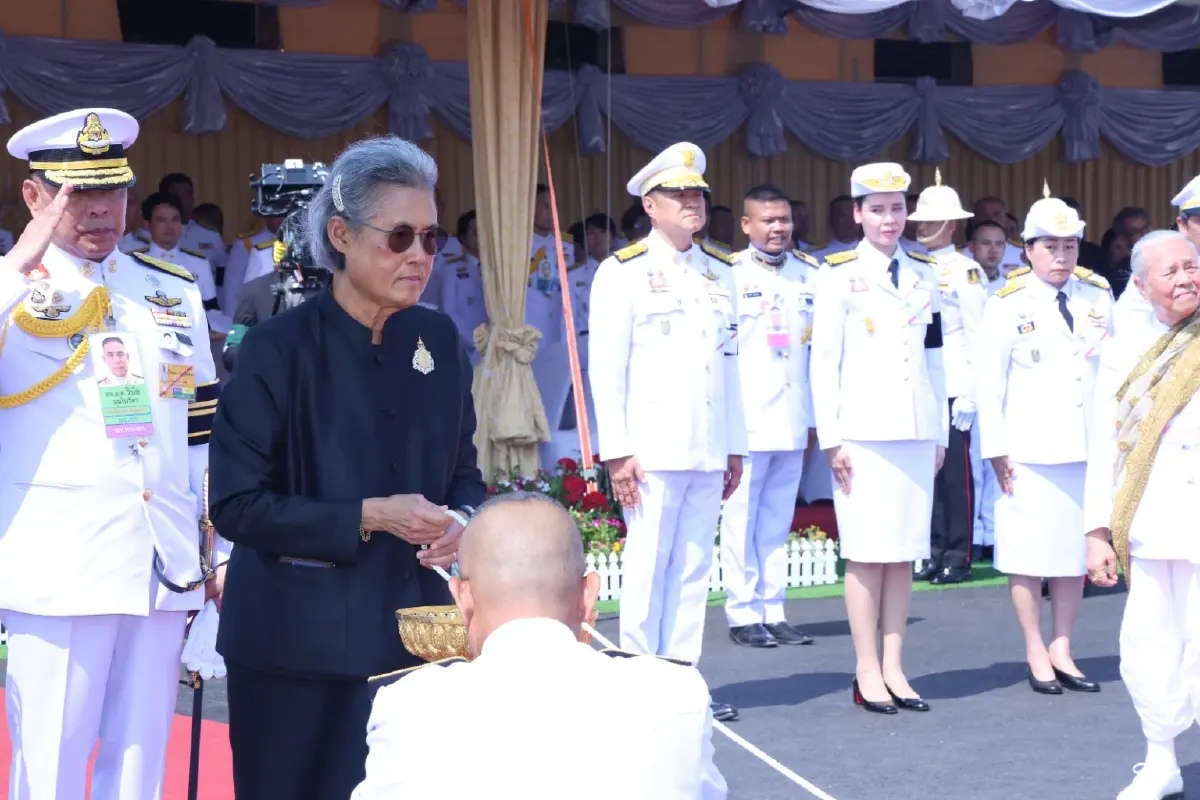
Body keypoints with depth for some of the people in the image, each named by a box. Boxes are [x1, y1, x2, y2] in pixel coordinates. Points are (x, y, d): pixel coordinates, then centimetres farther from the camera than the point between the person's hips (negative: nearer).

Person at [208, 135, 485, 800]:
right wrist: (368, 516, -21)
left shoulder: (439, 341, 4)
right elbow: (236, 504, -13)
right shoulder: (279, 348, -11)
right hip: (301, 640, -4)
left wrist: (461, 518, -10)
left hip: (414, 625, 4)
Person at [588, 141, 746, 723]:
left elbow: (730, 364, 16)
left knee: (694, 568, 7)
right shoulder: (623, 273, -1)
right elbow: (605, 369, -5)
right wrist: (617, 451, -12)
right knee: (647, 566, -3)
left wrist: (735, 446, 13)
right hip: (652, 449, -5)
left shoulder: (721, 273, 16)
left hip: (709, 451, 5)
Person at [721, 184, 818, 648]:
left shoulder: (810, 274, 11)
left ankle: (772, 611, 16)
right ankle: (743, 614, 7)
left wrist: (819, 414, 10)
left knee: (777, 521, 10)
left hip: (793, 418, 4)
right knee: (741, 518, -1)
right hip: (746, 418, -4)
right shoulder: (729, 275, -3)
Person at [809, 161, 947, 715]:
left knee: (903, 553, 7)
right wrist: (832, 439, -9)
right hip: (865, 434, -4)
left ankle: (893, 668, 13)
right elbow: (823, 362, -4)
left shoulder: (924, 276, 13)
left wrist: (942, 432, 14)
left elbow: (935, 358, 17)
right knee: (867, 554, -2)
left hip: (917, 432, 5)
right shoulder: (840, 275, -1)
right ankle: (867, 673, 5)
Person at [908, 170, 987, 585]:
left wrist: (969, 394, -13)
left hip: (953, 389, -6)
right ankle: (934, 554, 15)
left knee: (955, 472, -2)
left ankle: (958, 558, 5)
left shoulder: (966, 271, -4)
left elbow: (978, 337, -8)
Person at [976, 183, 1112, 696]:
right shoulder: (1008, 305, -3)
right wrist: (995, 449, -7)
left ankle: (1062, 650, 20)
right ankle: (1036, 654, 13)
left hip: (1088, 447, 4)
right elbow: (989, 381, -3)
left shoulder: (1099, 297, 9)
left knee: (1077, 551, 8)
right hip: (1031, 451, -4)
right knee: (1029, 555, 0)